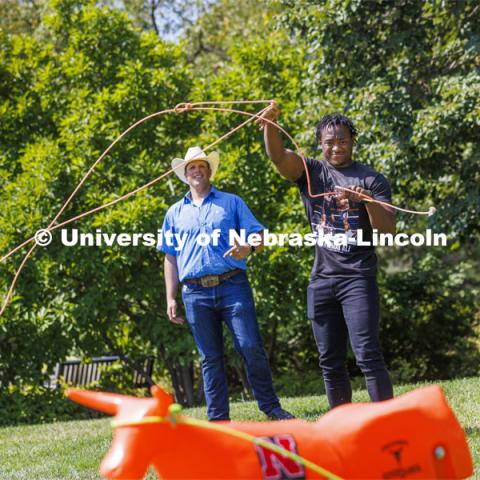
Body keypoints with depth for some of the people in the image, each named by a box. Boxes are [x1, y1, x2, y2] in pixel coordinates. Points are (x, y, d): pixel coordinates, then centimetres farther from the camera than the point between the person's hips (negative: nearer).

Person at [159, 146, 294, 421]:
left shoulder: (232, 202, 13)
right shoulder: (175, 213, 18)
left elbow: (259, 237, 6)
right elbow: (171, 259, 18)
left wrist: (249, 248, -17)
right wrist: (171, 299, 9)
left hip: (233, 286, -2)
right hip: (196, 293, 2)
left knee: (251, 347, -10)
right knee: (210, 358, 4)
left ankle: (271, 407, 1)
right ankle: (218, 419, 8)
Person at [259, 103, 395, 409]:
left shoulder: (371, 180, 2)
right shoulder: (311, 172, 9)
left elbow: (389, 230, -5)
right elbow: (278, 155, -10)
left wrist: (367, 200, -23)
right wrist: (270, 124, -30)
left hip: (358, 279, -4)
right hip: (322, 280, 4)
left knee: (368, 355, -13)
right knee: (331, 362, 6)